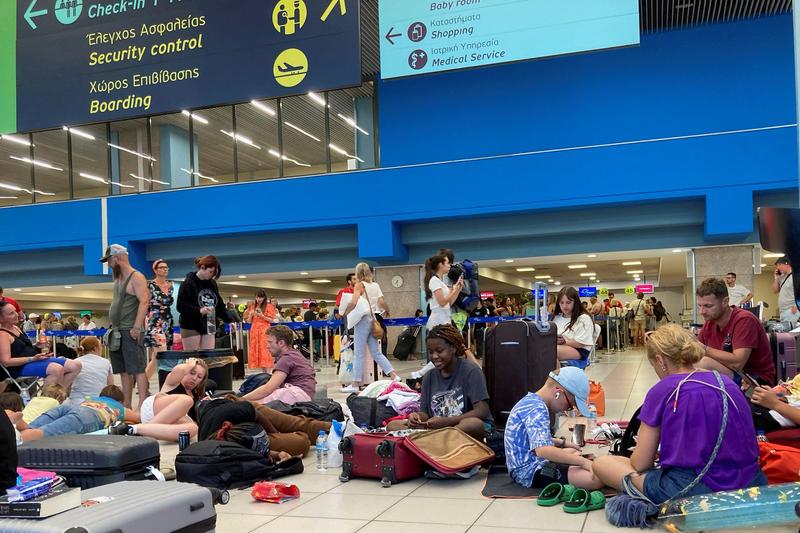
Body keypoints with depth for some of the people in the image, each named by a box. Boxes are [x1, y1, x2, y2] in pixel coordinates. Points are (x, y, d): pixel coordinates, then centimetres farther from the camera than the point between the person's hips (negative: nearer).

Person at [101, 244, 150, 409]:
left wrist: (137, 327, -23)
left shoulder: (136, 277, -9)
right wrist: (113, 327, 17)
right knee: (124, 370, 10)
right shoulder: (118, 278, 18)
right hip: (117, 331, 9)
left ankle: (142, 404, -12)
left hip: (131, 331, -9)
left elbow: (144, 302, -18)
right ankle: (126, 405, 14)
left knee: (137, 368, -10)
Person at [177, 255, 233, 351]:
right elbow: (181, 306, -14)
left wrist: (229, 319, 0)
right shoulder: (188, 283, -8)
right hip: (191, 328, -5)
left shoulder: (212, 284, 10)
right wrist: (199, 310, -27)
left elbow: (219, 305, 14)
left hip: (209, 327, 6)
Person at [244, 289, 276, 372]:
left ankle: (269, 373, -15)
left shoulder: (269, 306, 0)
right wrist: (251, 315, -5)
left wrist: (262, 316, -16)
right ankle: (263, 373, 9)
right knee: (256, 352, 3)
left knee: (265, 351, -12)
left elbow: (271, 320, -4)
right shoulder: (252, 306, 13)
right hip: (254, 331, 5)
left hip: (265, 331, -5)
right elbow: (249, 321, 14)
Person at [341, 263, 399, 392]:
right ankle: (394, 376, 4)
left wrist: (345, 312, -5)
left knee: (359, 354, -1)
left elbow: (354, 302, -21)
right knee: (376, 352, 12)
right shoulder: (376, 285, 9)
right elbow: (382, 302, 2)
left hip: (363, 320, -6)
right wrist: (386, 311, 21)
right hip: (373, 320, 6)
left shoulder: (359, 285, -7)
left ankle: (355, 384, 4)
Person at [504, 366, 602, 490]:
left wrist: (562, 443, 29)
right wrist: (583, 461, -29)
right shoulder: (537, 409, -20)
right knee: (596, 479, -25)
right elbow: (542, 450, -34)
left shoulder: (530, 401, 13)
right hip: (531, 472, -11)